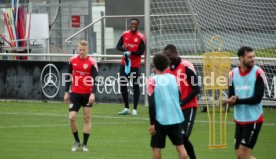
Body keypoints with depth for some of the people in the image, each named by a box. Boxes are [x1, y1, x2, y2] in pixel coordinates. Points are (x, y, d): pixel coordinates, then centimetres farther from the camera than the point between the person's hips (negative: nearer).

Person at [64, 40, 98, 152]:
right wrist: (66, 92, 9)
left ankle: (84, 144, 11)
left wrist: (93, 93, -24)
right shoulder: (72, 61, 3)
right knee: (72, 117, -7)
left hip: (87, 94, -2)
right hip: (75, 94, 2)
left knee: (87, 118, 3)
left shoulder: (92, 62, -8)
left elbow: (95, 80, -12)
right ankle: (76, 141, 11)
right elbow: (69, 77, 12)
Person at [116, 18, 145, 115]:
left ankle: (135, 109, 4)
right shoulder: (125, 34, 6)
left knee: (135, 86, -1)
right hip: (124, 63, 5)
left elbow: (141, 52, -11)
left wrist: (131, 53, -24)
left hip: (135, 65, -5)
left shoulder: (140, 37, -7)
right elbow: (118, 46, 4)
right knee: (123, 85, 7)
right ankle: (126, 108, 18)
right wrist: (123, 48, -18)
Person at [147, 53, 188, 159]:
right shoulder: (173, 78, 6)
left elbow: (151, 104, -11)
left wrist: (152, 123, -9)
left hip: (160, 119, -4)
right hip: (176, 118, 4)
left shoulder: (152, 81, -7)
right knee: (180, 146, 3)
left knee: (156, 147, 7)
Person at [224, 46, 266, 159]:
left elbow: (257, 98, -16)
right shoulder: (233, 74, 4)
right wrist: (232, 100, -20)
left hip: (253, 119, -5)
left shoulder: (258, 73, -10)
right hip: (239, 120, 5)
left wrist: (237, 101, -18)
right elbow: (231, 97, 4)